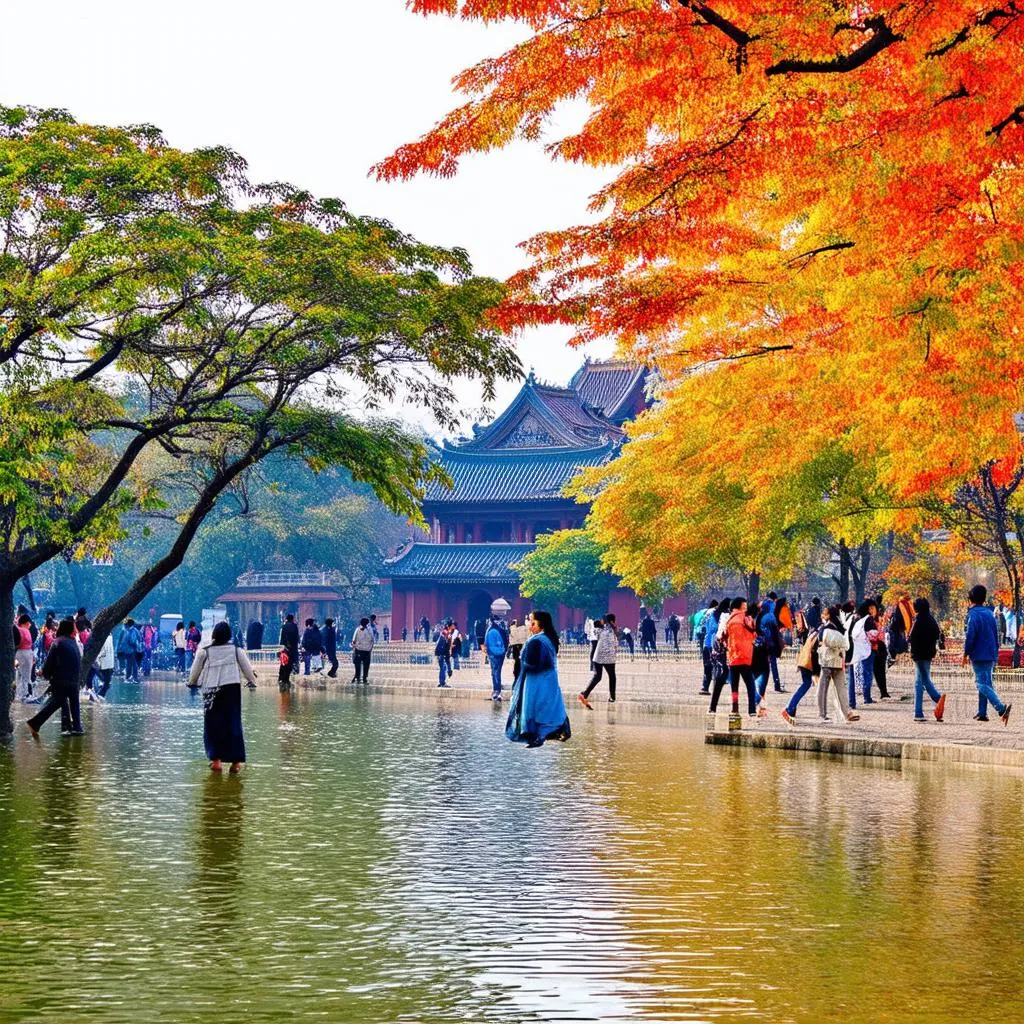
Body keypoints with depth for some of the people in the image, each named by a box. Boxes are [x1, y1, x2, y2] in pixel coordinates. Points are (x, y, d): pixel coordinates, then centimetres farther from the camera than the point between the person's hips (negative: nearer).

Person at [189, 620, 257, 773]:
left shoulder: (204, 651, -2)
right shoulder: (236, 649, 1)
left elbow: (195, 669, 9)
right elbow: (247, 667, 9)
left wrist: (192, 683, 28)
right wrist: (252, 681, 28)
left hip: (212, 690, -1)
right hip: (232, 688, 1)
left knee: (213, 725, 7)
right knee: (234, 724, 4)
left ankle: (216, 758, 2)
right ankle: (236, 760, 0)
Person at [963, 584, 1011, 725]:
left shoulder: (973, 615, -13)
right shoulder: (990, 613, 12)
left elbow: (969, 636, -18)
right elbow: (996, 635, 16)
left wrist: (966, 654, -8)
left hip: (979, 656, -8)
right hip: (991, 655, 8)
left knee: (983, 685, -11)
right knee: (985, 683, 17)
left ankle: (1001, 708, -29)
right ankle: (982, 713, 18)